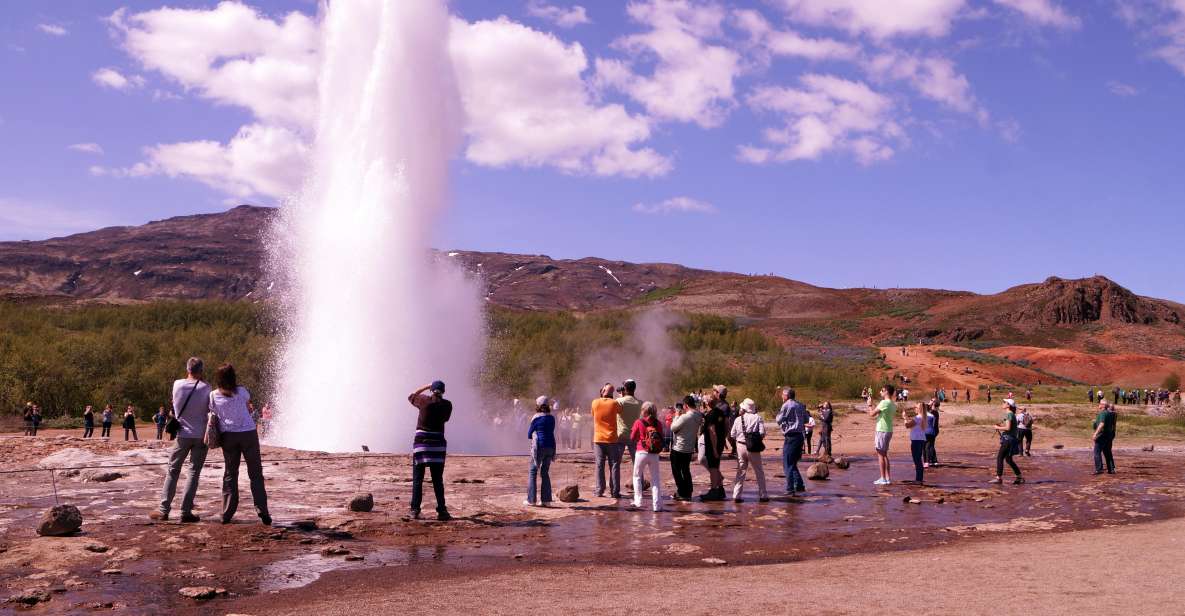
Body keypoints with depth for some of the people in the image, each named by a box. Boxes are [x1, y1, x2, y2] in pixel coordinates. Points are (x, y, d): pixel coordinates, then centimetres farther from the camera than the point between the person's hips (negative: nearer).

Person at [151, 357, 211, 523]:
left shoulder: (177, 384, -3)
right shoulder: (205, 388, -8)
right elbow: (210, 409, -3)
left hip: (182, 434, 1)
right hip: (201, 435, -1)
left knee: (173, 471, 11)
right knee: (194, 472, 5)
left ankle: (164, 510, 8)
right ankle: (186, 511, 2)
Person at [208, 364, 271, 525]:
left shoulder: (213, 395, -2)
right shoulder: (241, 391, -5)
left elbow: (212, 415, 0)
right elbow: (248, 400, 14)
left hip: (228, 436, 2)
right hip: (248, 433, -2)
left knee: (230, 474, 11)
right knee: (255, 474, 4)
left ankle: (227, 514, 8)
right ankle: (262, 511, -4)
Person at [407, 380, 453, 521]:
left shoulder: (424, 400, -4)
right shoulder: (447, 405, -1)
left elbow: (411, 397, 16)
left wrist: (425, 387, 21)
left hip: (421, 441, -1)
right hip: (438, 442, 1)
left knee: (417, 479, 5)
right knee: (438, 480, 6)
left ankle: (415, 510, 1)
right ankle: (442, 511, 2)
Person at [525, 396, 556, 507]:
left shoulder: (536, 418, -8)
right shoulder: (552, 418, 8)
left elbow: (529, 434, 0)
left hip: (539, 446, -5)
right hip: (550, 446, 5)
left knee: (533, 472, 4)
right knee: (545, 473, 13)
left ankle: (531, 500, 3)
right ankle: (546, 499, 10)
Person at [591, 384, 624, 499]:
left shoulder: (595, 403, -2)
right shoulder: (614, 403, -7)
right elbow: (621, 411, 10)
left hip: (598, 439, 1)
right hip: (612, 439, -1)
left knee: (600, 465, 6)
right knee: (614, 465, 4)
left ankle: (599, 491, 4)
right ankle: (615, 491, 1)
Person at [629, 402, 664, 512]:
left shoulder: (639, 422, -5)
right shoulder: (658, 424, 0)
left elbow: (632, 438, 3)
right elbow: (661, 438, 6)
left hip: (641, 452, -2)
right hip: (655, 454, 2)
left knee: (637, 476, 16)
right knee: (655, 478, 8)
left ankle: (638, 501, 12)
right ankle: (657, 505, 4)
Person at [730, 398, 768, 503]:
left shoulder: (738, 419, 1)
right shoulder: (757, 418, -6)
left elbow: (733, 435, 1)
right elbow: (762, 433, -13)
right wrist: (758, 440, 5)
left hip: (740, 446, 2)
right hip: (752, 448, -2)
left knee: (741, 471, 11)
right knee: (759, 472, 11)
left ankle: (736, 495, 7)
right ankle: (763, 495, 14)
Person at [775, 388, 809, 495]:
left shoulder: (786, 406, -10)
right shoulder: (800, 405, 12)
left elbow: (779, 420, -7)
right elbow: (806, 419, 18)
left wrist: (779, 412, 11)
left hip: (791, 436, -8)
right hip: (800, 435, 8)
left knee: (788, 464, -4)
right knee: (793, 463, 19)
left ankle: (790, 489, -6)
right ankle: (799, 485, 15)